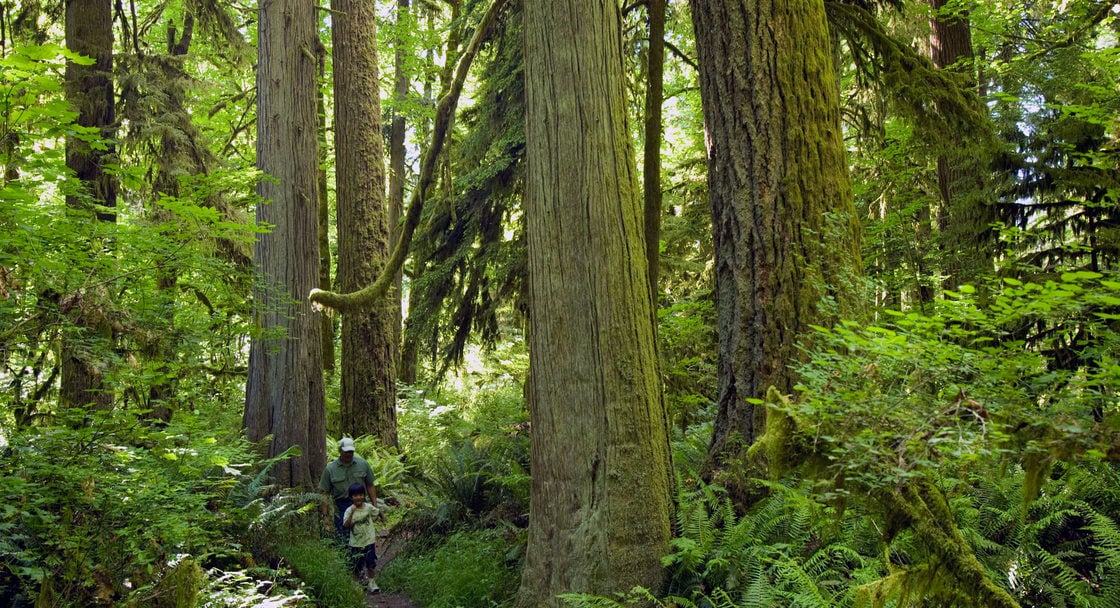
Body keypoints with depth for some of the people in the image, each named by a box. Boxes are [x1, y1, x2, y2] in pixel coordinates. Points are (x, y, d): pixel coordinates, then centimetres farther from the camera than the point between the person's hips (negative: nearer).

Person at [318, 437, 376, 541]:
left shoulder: (363, 464, 2)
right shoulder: (330, 469, -1)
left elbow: (370, 486, 8)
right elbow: (325, 493, 1)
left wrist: (375, 505, 4)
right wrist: (325, 515, -2)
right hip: (341, 508, -1)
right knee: (343, 540, -2)